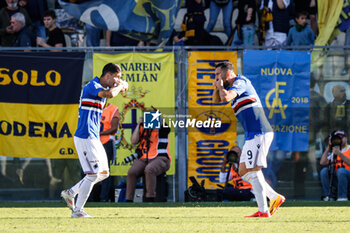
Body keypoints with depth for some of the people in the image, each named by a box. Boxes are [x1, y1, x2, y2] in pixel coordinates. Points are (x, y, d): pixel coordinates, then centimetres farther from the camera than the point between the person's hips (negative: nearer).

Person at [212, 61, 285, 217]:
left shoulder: (240, 81, -8)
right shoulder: (232, 87, 21)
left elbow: (226, 97, -24)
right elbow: (216, 100, 31)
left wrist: (221, 86, -3)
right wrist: (217, 87, 11)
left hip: (259, 133, -10)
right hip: (252, 135, 10)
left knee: (253, 171, -11)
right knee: (243, 171, 11)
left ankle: (263, 211, -12)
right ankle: (275, 197, 12)